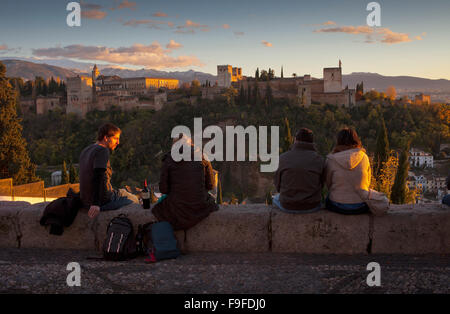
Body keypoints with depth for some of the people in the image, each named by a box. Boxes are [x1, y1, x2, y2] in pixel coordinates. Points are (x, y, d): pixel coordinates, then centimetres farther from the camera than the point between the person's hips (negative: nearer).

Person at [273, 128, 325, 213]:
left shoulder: (283, 158, -8)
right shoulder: (319, 160, -9)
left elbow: (278, 185, 0)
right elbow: (320, 184, 2)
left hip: (288, 206, 0)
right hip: (310, 207, 0)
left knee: (276, 199, 36)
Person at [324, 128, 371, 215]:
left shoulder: (331, 159, -11)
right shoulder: (364, 157, -5)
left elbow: (328, 184, 1)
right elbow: (367, 182, 6)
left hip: (338, 207, -1)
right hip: (361, 207, 2)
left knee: (327, 200, 32)